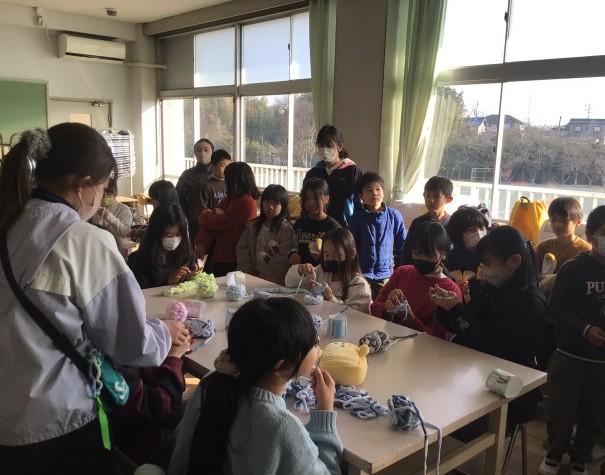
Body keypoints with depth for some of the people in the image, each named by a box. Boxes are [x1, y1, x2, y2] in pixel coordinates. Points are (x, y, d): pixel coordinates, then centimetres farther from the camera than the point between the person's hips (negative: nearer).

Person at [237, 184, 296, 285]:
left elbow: (283, 259, -12)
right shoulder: (254, 225, 13)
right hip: (253, 276, 5)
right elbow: (242, 248, 11)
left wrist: (263, 275, -11)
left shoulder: (286, 229, -6)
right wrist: (246, 272, -1)